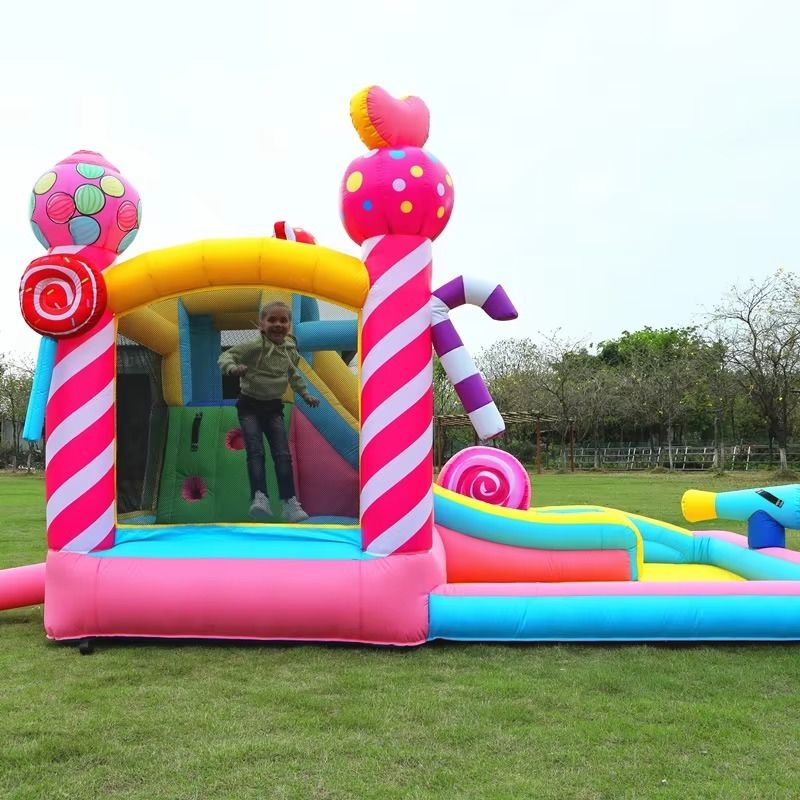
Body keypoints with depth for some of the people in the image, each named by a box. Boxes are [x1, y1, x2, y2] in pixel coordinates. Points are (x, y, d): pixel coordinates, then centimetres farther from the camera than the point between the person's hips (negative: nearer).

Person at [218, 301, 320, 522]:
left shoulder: (291, 350, 1)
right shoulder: (255, 346, -17)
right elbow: (226, 356, -17)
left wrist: (305, 394, 20)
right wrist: (233, 368, -38)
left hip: (274, 406, 4)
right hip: (250, 405, -4)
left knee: (283, 454, -3)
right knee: (256, 451, -18)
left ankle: (290, 503, -2)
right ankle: (259, 497, -23)